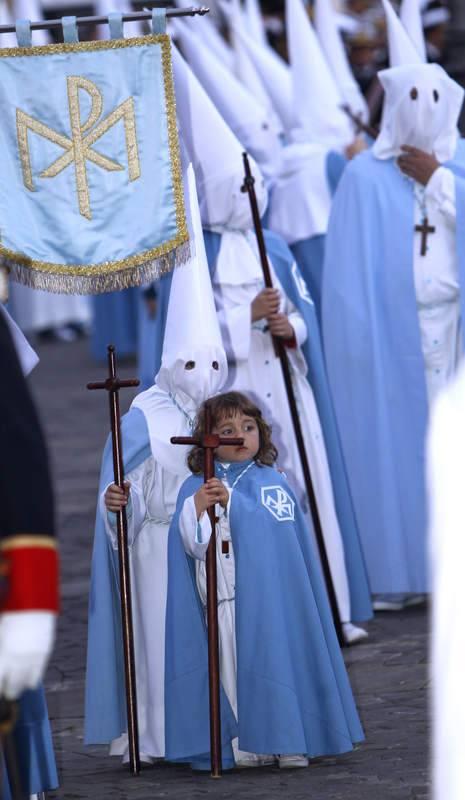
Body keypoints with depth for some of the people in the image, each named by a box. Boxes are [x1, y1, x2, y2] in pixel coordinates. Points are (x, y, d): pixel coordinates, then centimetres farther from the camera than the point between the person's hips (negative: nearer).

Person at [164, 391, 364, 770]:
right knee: (238, 666, -4)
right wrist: (198, 506, -21)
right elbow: (193, 543, -4)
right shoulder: (195, 489, 7)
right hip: (229, 599, 0)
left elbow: (271, 525, -9)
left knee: (282, 661, -2)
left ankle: (291, 743, 5)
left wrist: (230, 501, -16)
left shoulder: (273, 481, 8)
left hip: (274, 595, 0)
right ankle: (247, 744, 2)